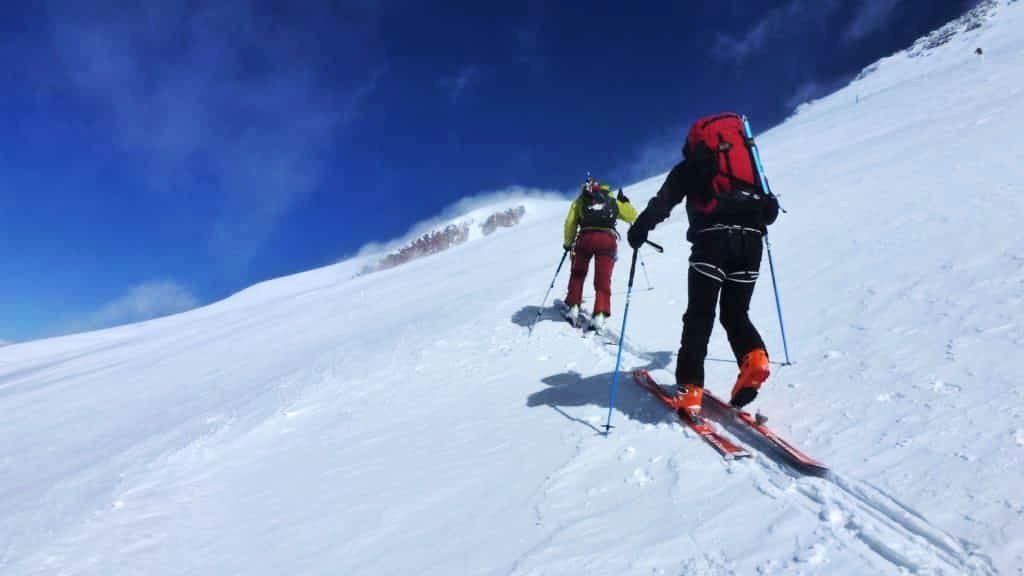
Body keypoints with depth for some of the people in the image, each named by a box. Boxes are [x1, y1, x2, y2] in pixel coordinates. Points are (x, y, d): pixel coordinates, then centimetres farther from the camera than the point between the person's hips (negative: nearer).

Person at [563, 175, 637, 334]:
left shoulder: (580, 201, 23)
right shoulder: (613, 201, 25)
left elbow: (570, 223, 11)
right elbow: (632, 216, 27)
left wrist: (568, 243, 22)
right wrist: (624, 201, 44)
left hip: (586, 238, 0)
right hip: (608, 239, 0)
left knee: (578, 274, 21)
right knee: (603, 280, 3)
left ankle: (574, 307, 13)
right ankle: (599, 315, -12)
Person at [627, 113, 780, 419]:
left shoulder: (691, 166, 18)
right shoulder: (748, 158, 29)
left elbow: (663, 201, 4)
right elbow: (768, 203, 30)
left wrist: (640, 228, 8)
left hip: (713, 238, -3)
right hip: (750, 239, 3)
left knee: (700, 314, -1)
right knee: (736, 313, 13)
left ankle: (690, 388, -10)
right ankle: (754, 358, -14)